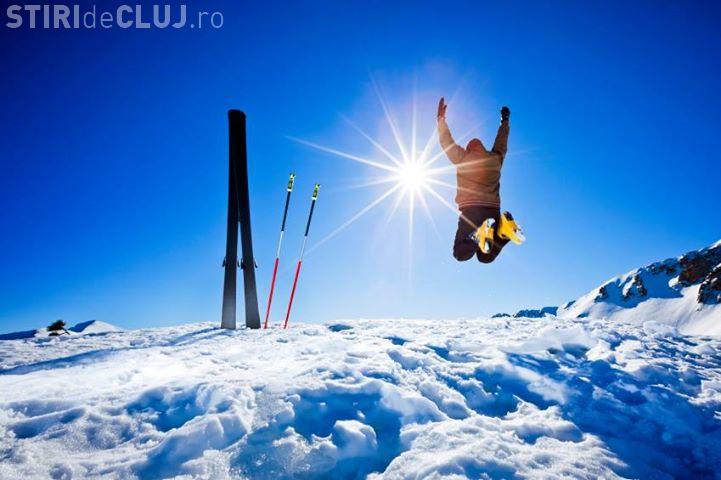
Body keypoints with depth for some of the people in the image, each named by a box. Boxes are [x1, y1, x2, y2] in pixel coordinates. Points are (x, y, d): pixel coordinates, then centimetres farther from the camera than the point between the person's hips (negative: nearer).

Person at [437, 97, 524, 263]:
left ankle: (480, 233, -29)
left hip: (470, 211, -4)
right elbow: (501, 143, 34)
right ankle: (503, 227, -17)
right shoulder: (496, 158, 16)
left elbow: (446, 141, 12)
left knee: (460, 254, 1)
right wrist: (505, 122, 48)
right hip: (493, 211, 4)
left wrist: (441, 117, 22)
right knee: (486, 257, 12)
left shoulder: (462, 157, 5)